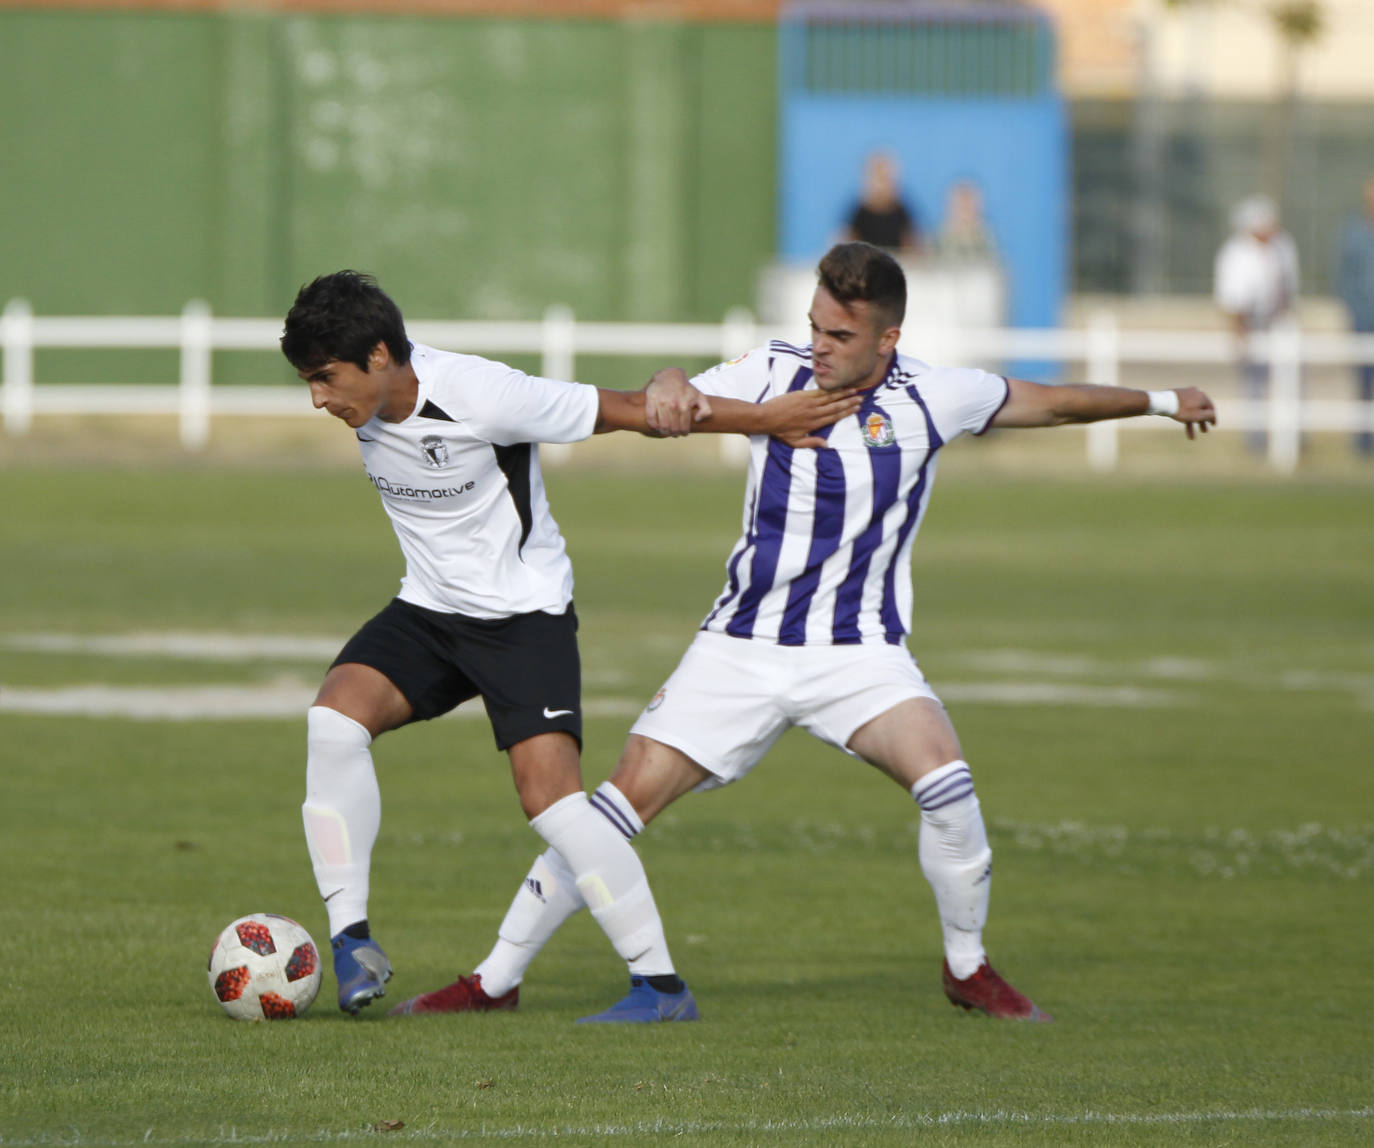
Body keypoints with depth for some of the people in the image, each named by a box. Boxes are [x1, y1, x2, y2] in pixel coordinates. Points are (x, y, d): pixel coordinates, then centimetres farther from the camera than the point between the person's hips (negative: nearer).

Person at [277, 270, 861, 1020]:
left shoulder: (481, 397, -25)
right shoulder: (366, 406, -6)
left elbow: (626, 411, -18)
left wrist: (776, 421, -16)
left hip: (524, 613, -6)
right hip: (427, 611, 6)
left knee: (550, 795, -19)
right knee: (333, 718, -18)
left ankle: (660, 981, -10)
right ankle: (352, 942, -12)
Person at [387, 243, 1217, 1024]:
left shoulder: (929, 400, -4)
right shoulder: (774, 375, -5)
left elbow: (1047, 402, 10)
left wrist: (1158, 403, 21)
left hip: (860, 652, 0)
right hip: (744, 646, 0)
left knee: (945, 779, -25)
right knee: (625, 799, -8)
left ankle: (967, 966, 0)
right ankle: (498, 979, 3)